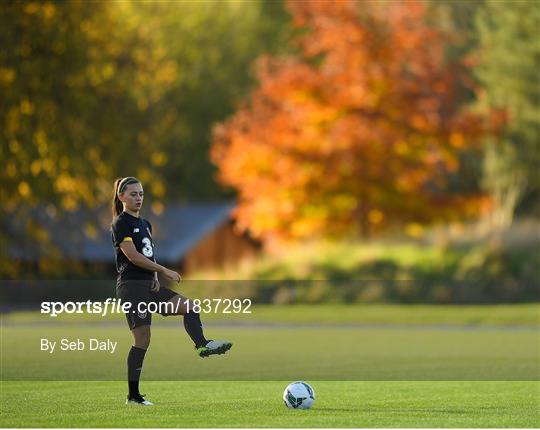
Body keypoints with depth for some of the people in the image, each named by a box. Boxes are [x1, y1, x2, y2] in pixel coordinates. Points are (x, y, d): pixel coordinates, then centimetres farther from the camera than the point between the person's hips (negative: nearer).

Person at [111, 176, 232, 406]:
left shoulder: (144, 224, 18)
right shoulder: (121, 224, -8)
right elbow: (133, 256, -18)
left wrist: (155, 277, -1)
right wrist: (163, 271, -17)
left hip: (149, 285, 8)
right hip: (131, 285, -8)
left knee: (188, 305, -6)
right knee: (142, 340, -8)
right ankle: (133, 395, -3)